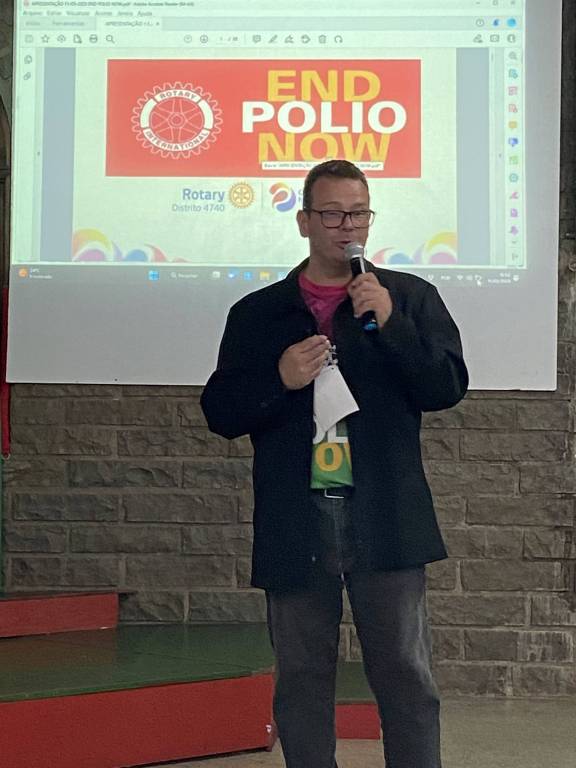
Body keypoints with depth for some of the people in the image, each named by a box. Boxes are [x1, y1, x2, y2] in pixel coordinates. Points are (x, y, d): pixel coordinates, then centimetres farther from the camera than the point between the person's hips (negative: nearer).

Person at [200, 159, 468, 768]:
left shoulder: (411, 298, 8)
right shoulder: (257, 313, 10)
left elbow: (447, 388, -1)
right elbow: (220, 412, 7)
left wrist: (389, 323, -13)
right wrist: (280, 378, -11)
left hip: (385, 520, -1)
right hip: (295, 527, 1)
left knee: (406, 677, -1)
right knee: (301, 682, 8)